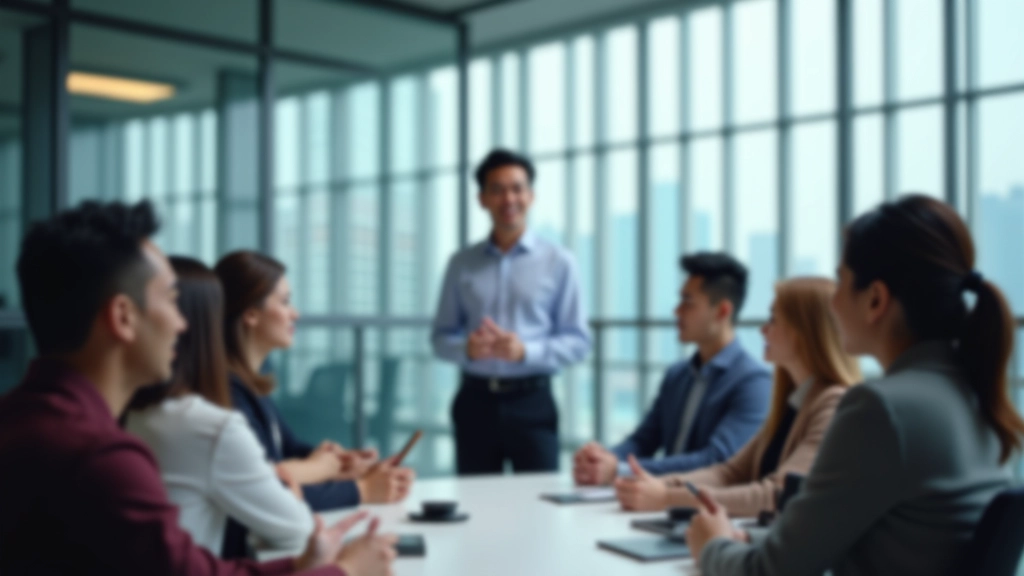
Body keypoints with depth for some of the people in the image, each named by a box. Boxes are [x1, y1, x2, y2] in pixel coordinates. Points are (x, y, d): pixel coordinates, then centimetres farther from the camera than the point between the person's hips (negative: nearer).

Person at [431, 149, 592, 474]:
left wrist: (526, 351, -17)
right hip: (475, 400, 2)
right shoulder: (462, 264, 7)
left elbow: (578, 340, -1)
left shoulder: (558, 262, 1)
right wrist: (466, 348, -13)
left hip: (531, 401, -2)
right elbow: (440, 337, 8)